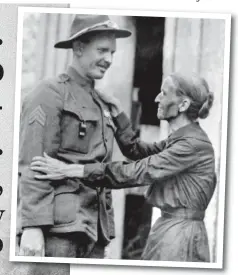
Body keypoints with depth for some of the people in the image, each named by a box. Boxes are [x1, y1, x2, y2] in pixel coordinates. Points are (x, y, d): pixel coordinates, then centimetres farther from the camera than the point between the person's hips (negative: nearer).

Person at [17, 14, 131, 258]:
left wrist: (107, 228, 14)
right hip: (57, 228, -7)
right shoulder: (50, 94, -3)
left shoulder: (101, 106, 20)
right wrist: (32, 226, -19)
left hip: (93, 229, 7)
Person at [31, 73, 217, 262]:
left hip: (181, 231, -9)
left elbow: (136, 172, -21)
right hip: (167, 226, 9)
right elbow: (138, 150, 22)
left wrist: (71, 170, -23)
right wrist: (118, 114, 9)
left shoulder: (194, 143, -17)